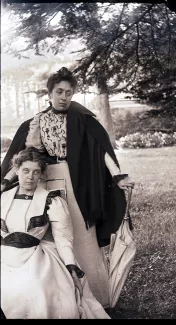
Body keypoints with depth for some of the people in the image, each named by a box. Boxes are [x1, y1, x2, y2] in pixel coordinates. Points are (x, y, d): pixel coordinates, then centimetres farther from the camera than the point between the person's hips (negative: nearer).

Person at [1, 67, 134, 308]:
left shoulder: (82, 119, -1)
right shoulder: (34, 124, 9)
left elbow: (102, 147, -9)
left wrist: (118, 176, -19)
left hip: (76, 186, -3)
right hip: (48, 186, 3)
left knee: (83, 240, 0)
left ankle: (95, 298, 11)